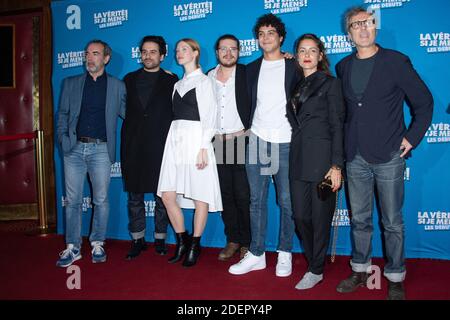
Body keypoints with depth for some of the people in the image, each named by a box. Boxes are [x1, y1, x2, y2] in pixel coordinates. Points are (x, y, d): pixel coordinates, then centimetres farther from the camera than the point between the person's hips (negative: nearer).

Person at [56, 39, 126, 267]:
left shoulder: (117, 86, 8)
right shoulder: (70, 84, 12)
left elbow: (126, 114, 9)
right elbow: (62, 114, 12)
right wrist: (63, 139, 0)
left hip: (101, 149, -1)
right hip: (74, 148, 2)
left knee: (101, 200, 3)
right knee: (73, 200, 4)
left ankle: (97, 244, 18)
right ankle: (72, 247, 15)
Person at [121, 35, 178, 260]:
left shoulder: (171, 80, 4)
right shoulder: (129, 79, 13)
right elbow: (124, 110, 13)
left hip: (160, 146, -3)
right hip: (134, 146, 3)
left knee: (161, 196, 5)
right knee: (134, 196, 9)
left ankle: (160, 239, 18)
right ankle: (137, 240, 21)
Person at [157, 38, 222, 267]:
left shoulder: (203, 81, 0)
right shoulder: (178, 84, 21)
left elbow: (208, 117, -7)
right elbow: (176, 114, 17)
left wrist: (203, 148, -15)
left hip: (196, 139, -6)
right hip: (175, 139, 7)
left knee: (199, 196, 0)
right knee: (167, 195, 2)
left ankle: (195, 245, 14)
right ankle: (182, 241, 19)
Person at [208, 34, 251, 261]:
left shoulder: (247, 73, 0)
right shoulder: (208, 77, 10)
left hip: (241, 140, -3)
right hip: (219, 143, 4)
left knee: (243, 195, -1)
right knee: (226, 194, 9)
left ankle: (247, 242, 13)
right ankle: (233, 240, 22)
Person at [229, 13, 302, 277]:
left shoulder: (293, 67, 3)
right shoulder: (252, 69, 14)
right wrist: (245, 128, 8)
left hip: (285, 143, -3)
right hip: (257, 140, 3)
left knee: (287, 201, 2)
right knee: (256, 199, 6)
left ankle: (285, 254, 17)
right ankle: (256, 254, 16)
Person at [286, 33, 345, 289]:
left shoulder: (330, 83, 0)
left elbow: (337, 126, -6)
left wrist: (336, 165, -13)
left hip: (322, 159, -5)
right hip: (298, 160, 5)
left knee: (320, 217, 3)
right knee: (301, 216, 7)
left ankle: (316, 270, 19)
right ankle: (314, 264, 26)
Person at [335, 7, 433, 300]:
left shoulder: (395, 62, -4)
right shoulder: (344, 67, 9)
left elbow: (424, 102, 0)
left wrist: (412, 138, -5)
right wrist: (347, 142, 11)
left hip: (389, 157, -4)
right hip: (356, 157, 4)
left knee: (393, 222, 6)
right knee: (360, 219, 13)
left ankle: (396, 278, 22)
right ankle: (361, 270, 29)